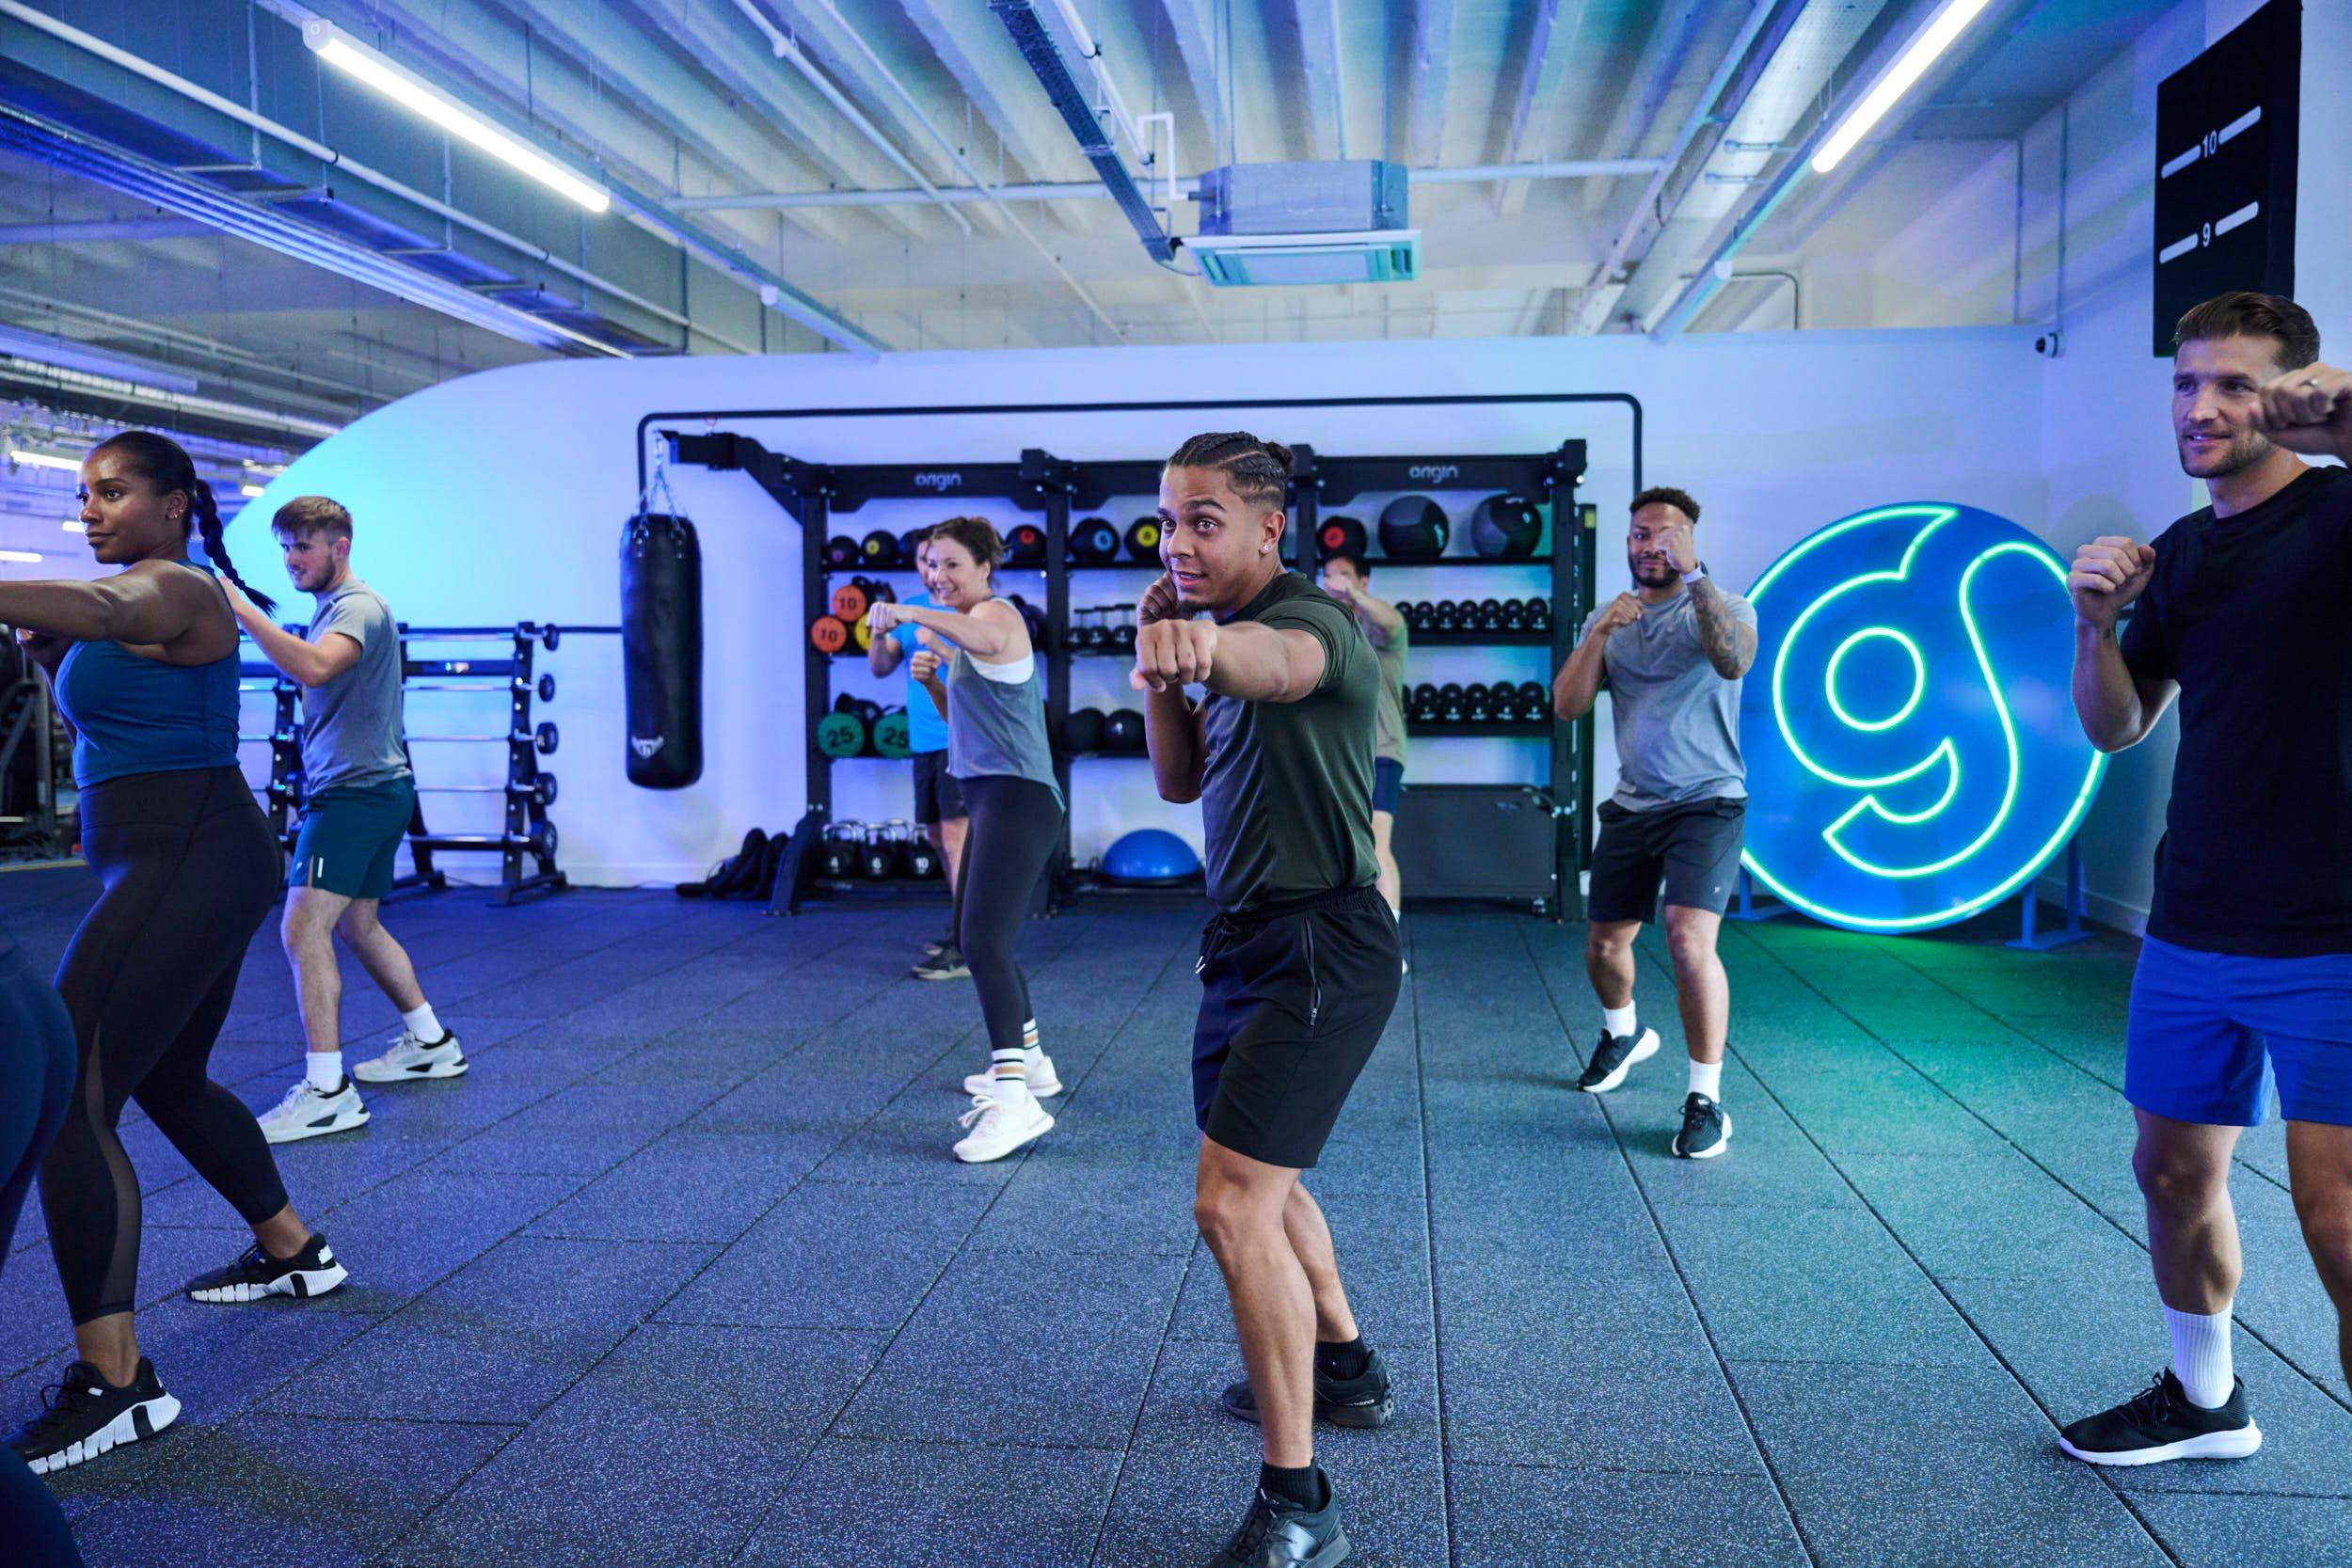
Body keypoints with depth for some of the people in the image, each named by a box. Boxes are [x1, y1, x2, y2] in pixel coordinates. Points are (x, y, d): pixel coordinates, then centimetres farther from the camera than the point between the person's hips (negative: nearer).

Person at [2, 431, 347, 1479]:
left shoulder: (174, 588, -12)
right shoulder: (142, 599, 18)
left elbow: (97, 608, -35)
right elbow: (105, 726, 27)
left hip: (188, 867, -11)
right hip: (194, 866, 11)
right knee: (167, 1082, 24)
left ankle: (115, 1382, -12)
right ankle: (293, 1253, 40)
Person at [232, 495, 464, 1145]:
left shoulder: (358, 606, -13)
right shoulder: (332, 608, 19)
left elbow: (313, 667, -34)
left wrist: (241, 608, -33)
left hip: (357, 792, -11)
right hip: (371, 791, 11)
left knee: (303, 929, -15)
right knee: (358, 926, 20)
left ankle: (327, 1092, -16)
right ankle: (430, 1043, 31)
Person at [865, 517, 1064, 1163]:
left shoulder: (997, 613, -8)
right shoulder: (965, 628, 21)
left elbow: (985, 637, -35)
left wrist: (912, 613, -48)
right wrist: (932, 680, 8)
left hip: (1017, 798, -11)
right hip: (989, 798, 11)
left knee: (983, 941, -22)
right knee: (976, 936, 22)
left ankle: (1014, 1100, -26)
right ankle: (1028, 1061, 37)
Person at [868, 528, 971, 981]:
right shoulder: (911, 608, 13)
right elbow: (880, 667, 9)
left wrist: (938, 645, -28)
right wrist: (880, 633, -9)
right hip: (924, 741, 7)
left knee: (955, 837, -13)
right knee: (938, 837, 15)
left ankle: (964, 949, -13)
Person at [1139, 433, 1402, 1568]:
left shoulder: (1313, 618, -17)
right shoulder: (1227, 633, 11)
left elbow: (1279, 660, -43)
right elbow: (1179, 781, 14)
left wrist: (1208, 643, -66)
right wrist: (1162, 659, 0)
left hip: (1318, 947, -10)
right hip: (1248, 938, 10)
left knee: (1232, 1205, -16)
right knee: (1260, 1183, 24)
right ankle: (1342, 1370, 45)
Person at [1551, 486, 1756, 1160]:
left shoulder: (1723, 606, -5)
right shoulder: (1606, 619, 8)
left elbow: (1735, 660, -29)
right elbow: (1567, 706, -2)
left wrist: (1692, 575, -32)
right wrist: (1601, 634, -15)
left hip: (1706, 803, -5)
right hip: (1631, 806, 5)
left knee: (1690, 939, -23)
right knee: (1604, 943, 15)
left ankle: (1706, 1100, -12)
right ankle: (1624, 1034, 47)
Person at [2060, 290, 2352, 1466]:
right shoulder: (2181, 553, 11)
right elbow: (2114, 727, 12)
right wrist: (2096, 622, -5)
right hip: (2191, 931, 6)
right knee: (2175, 1172, 15)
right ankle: (2204, 1399, 35)